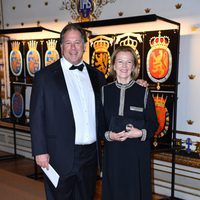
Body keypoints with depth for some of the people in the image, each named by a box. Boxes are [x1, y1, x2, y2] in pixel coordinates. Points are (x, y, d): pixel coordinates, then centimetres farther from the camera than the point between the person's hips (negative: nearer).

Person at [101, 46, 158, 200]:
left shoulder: (143, 92, -2)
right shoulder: (105, 91, 3)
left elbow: (153, 124, 2)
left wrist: (141, 133, -17)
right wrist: (108, 135, -13)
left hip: (137, 153, -1)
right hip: (113, 152, 1)